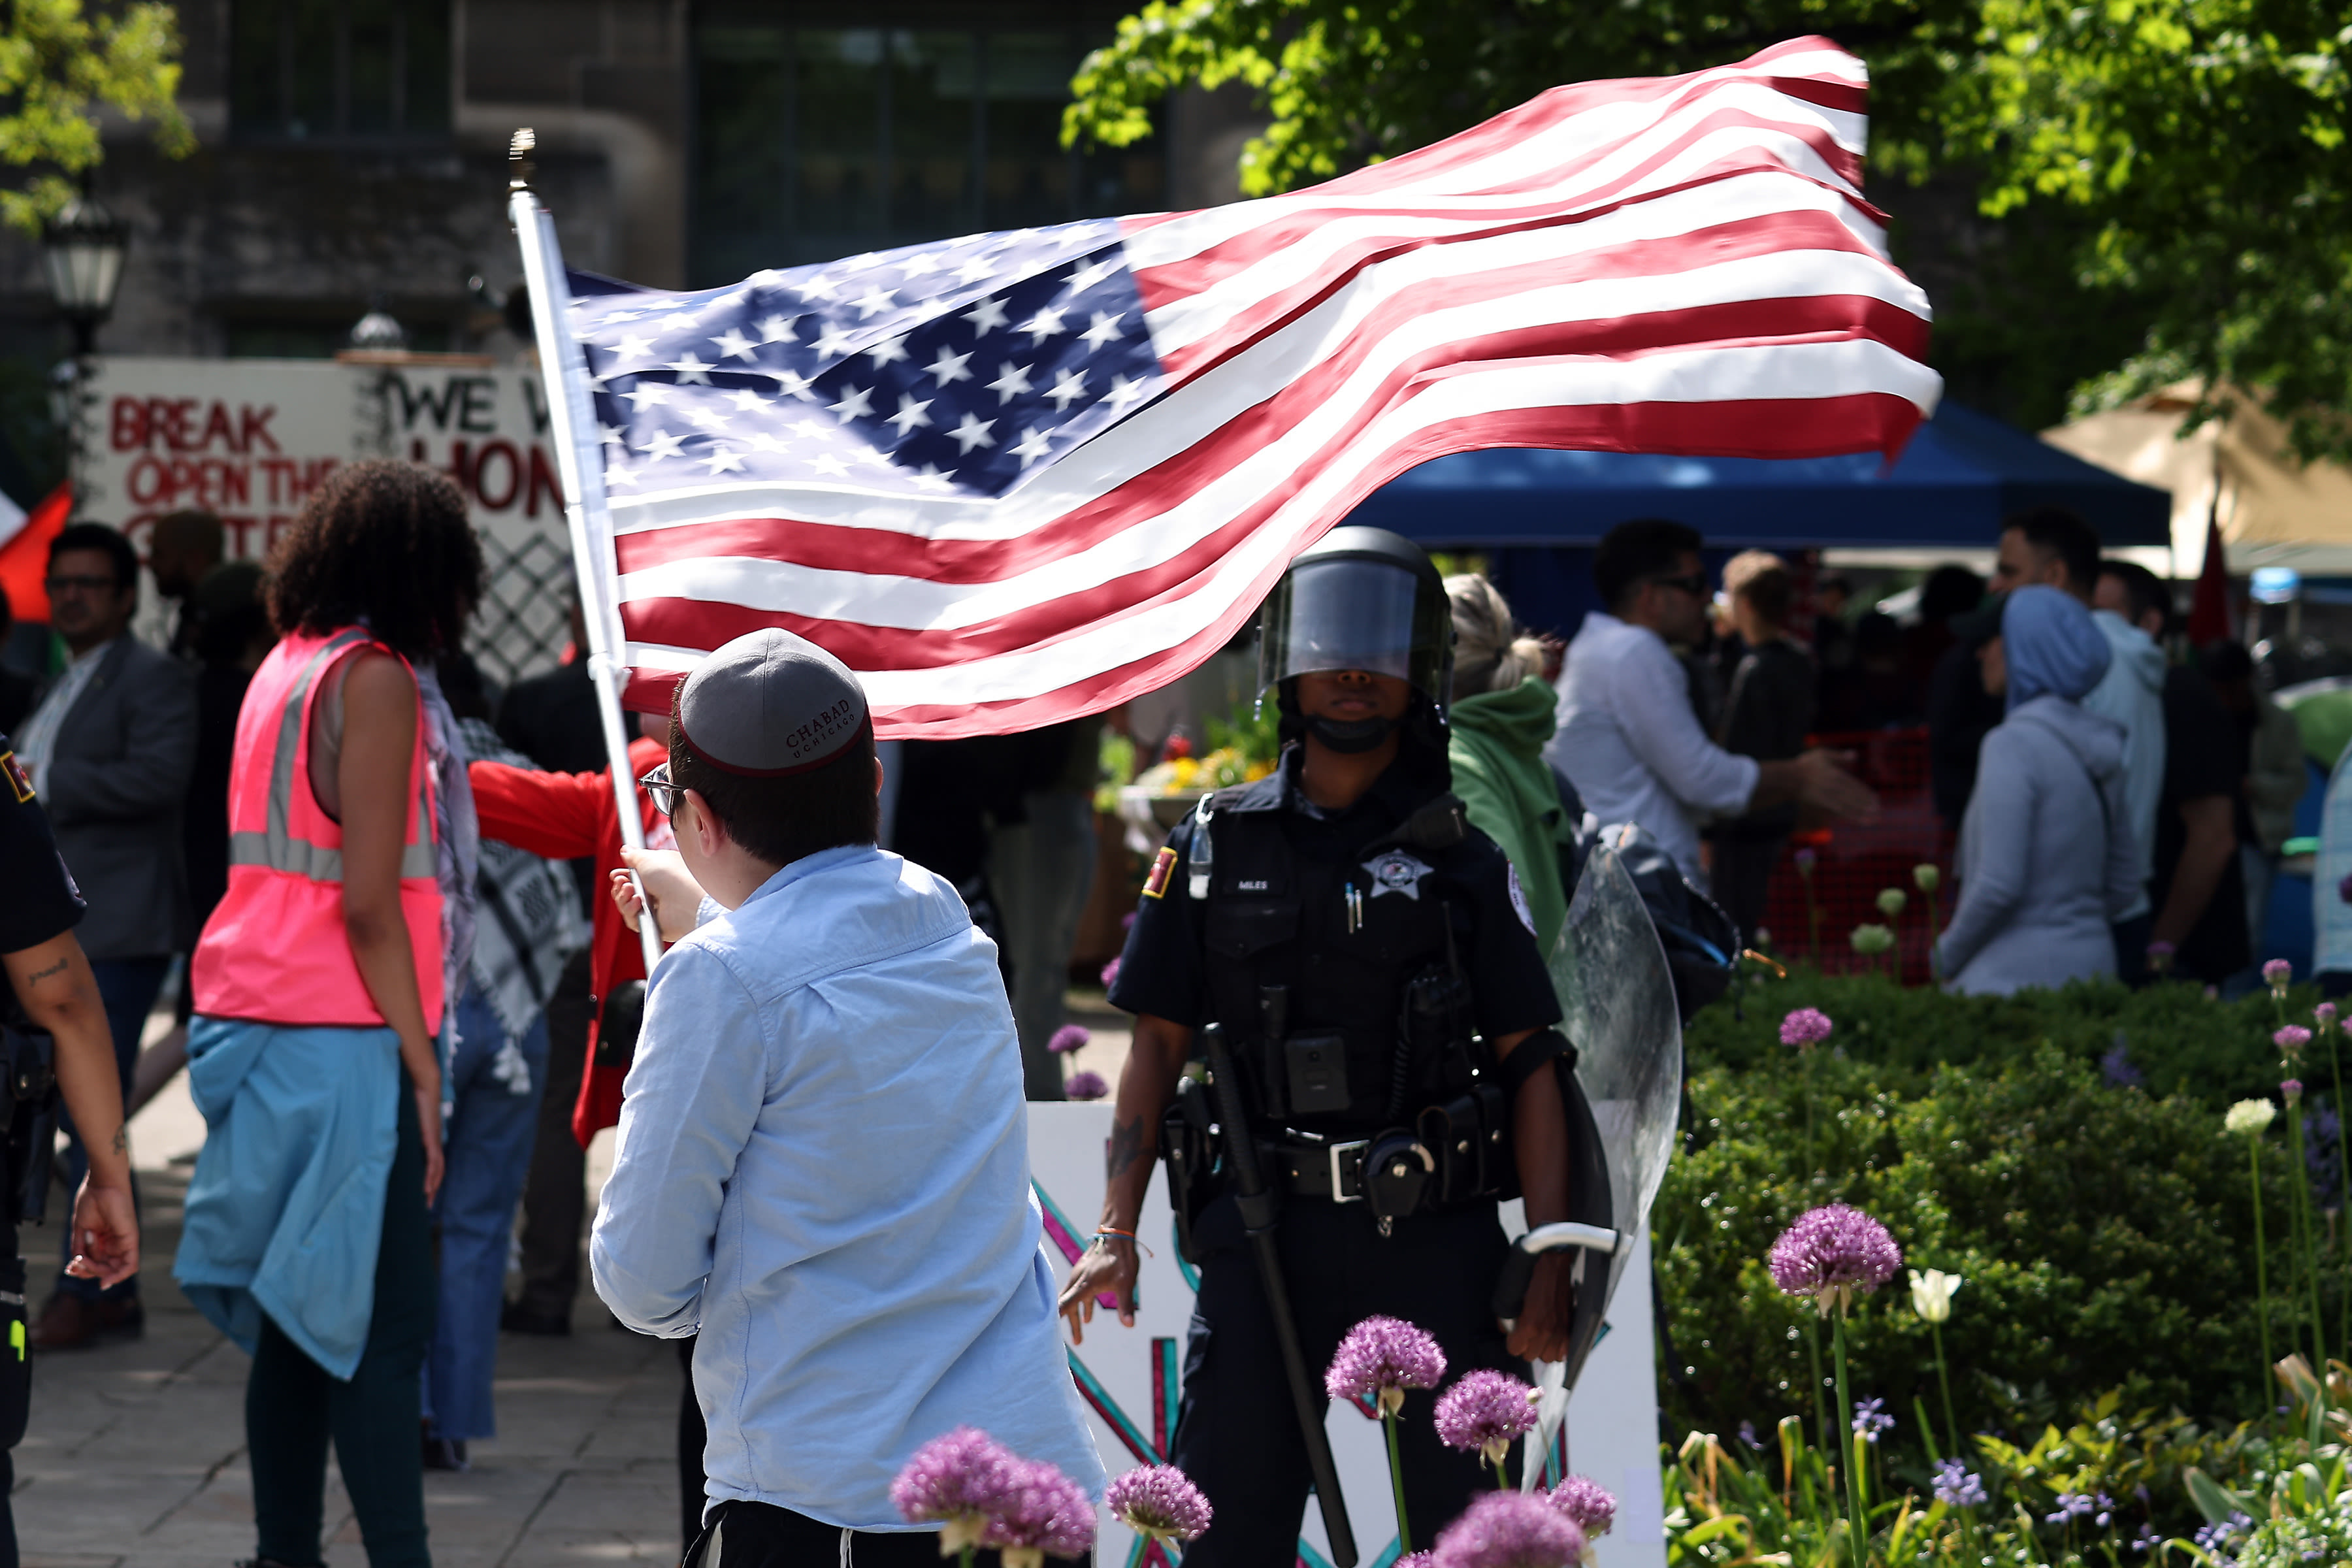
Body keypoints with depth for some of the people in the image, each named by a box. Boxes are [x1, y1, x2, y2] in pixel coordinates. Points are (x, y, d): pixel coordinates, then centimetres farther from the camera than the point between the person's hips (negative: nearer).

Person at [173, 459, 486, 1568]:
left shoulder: (286, 667, 14)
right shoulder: (376, 682, -11)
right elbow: (369, 903, -15)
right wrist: (420, 1062, -13)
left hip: (261, 1021, 9)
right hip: (341, 1040, -9)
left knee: (298, 1322, 13)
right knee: (383, 1329, -10)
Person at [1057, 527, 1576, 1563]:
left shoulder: (1463, 858, 6)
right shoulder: (1215, 848, 9)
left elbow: (1529, 1065, 3)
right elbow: (1157, 1046, 9)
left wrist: (1551, 1264, -5)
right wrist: (1115, 1232, 0)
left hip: (1434, 1240, 0)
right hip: (1264, 1233, 0)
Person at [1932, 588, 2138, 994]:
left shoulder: (2014, 744, -13)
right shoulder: (2098, 744, 12)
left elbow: (1999, 885, -18)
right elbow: (2124, 881, 18)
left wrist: (1946, 957, -5)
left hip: (2018, 973, -8)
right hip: (2091, 961, 8)